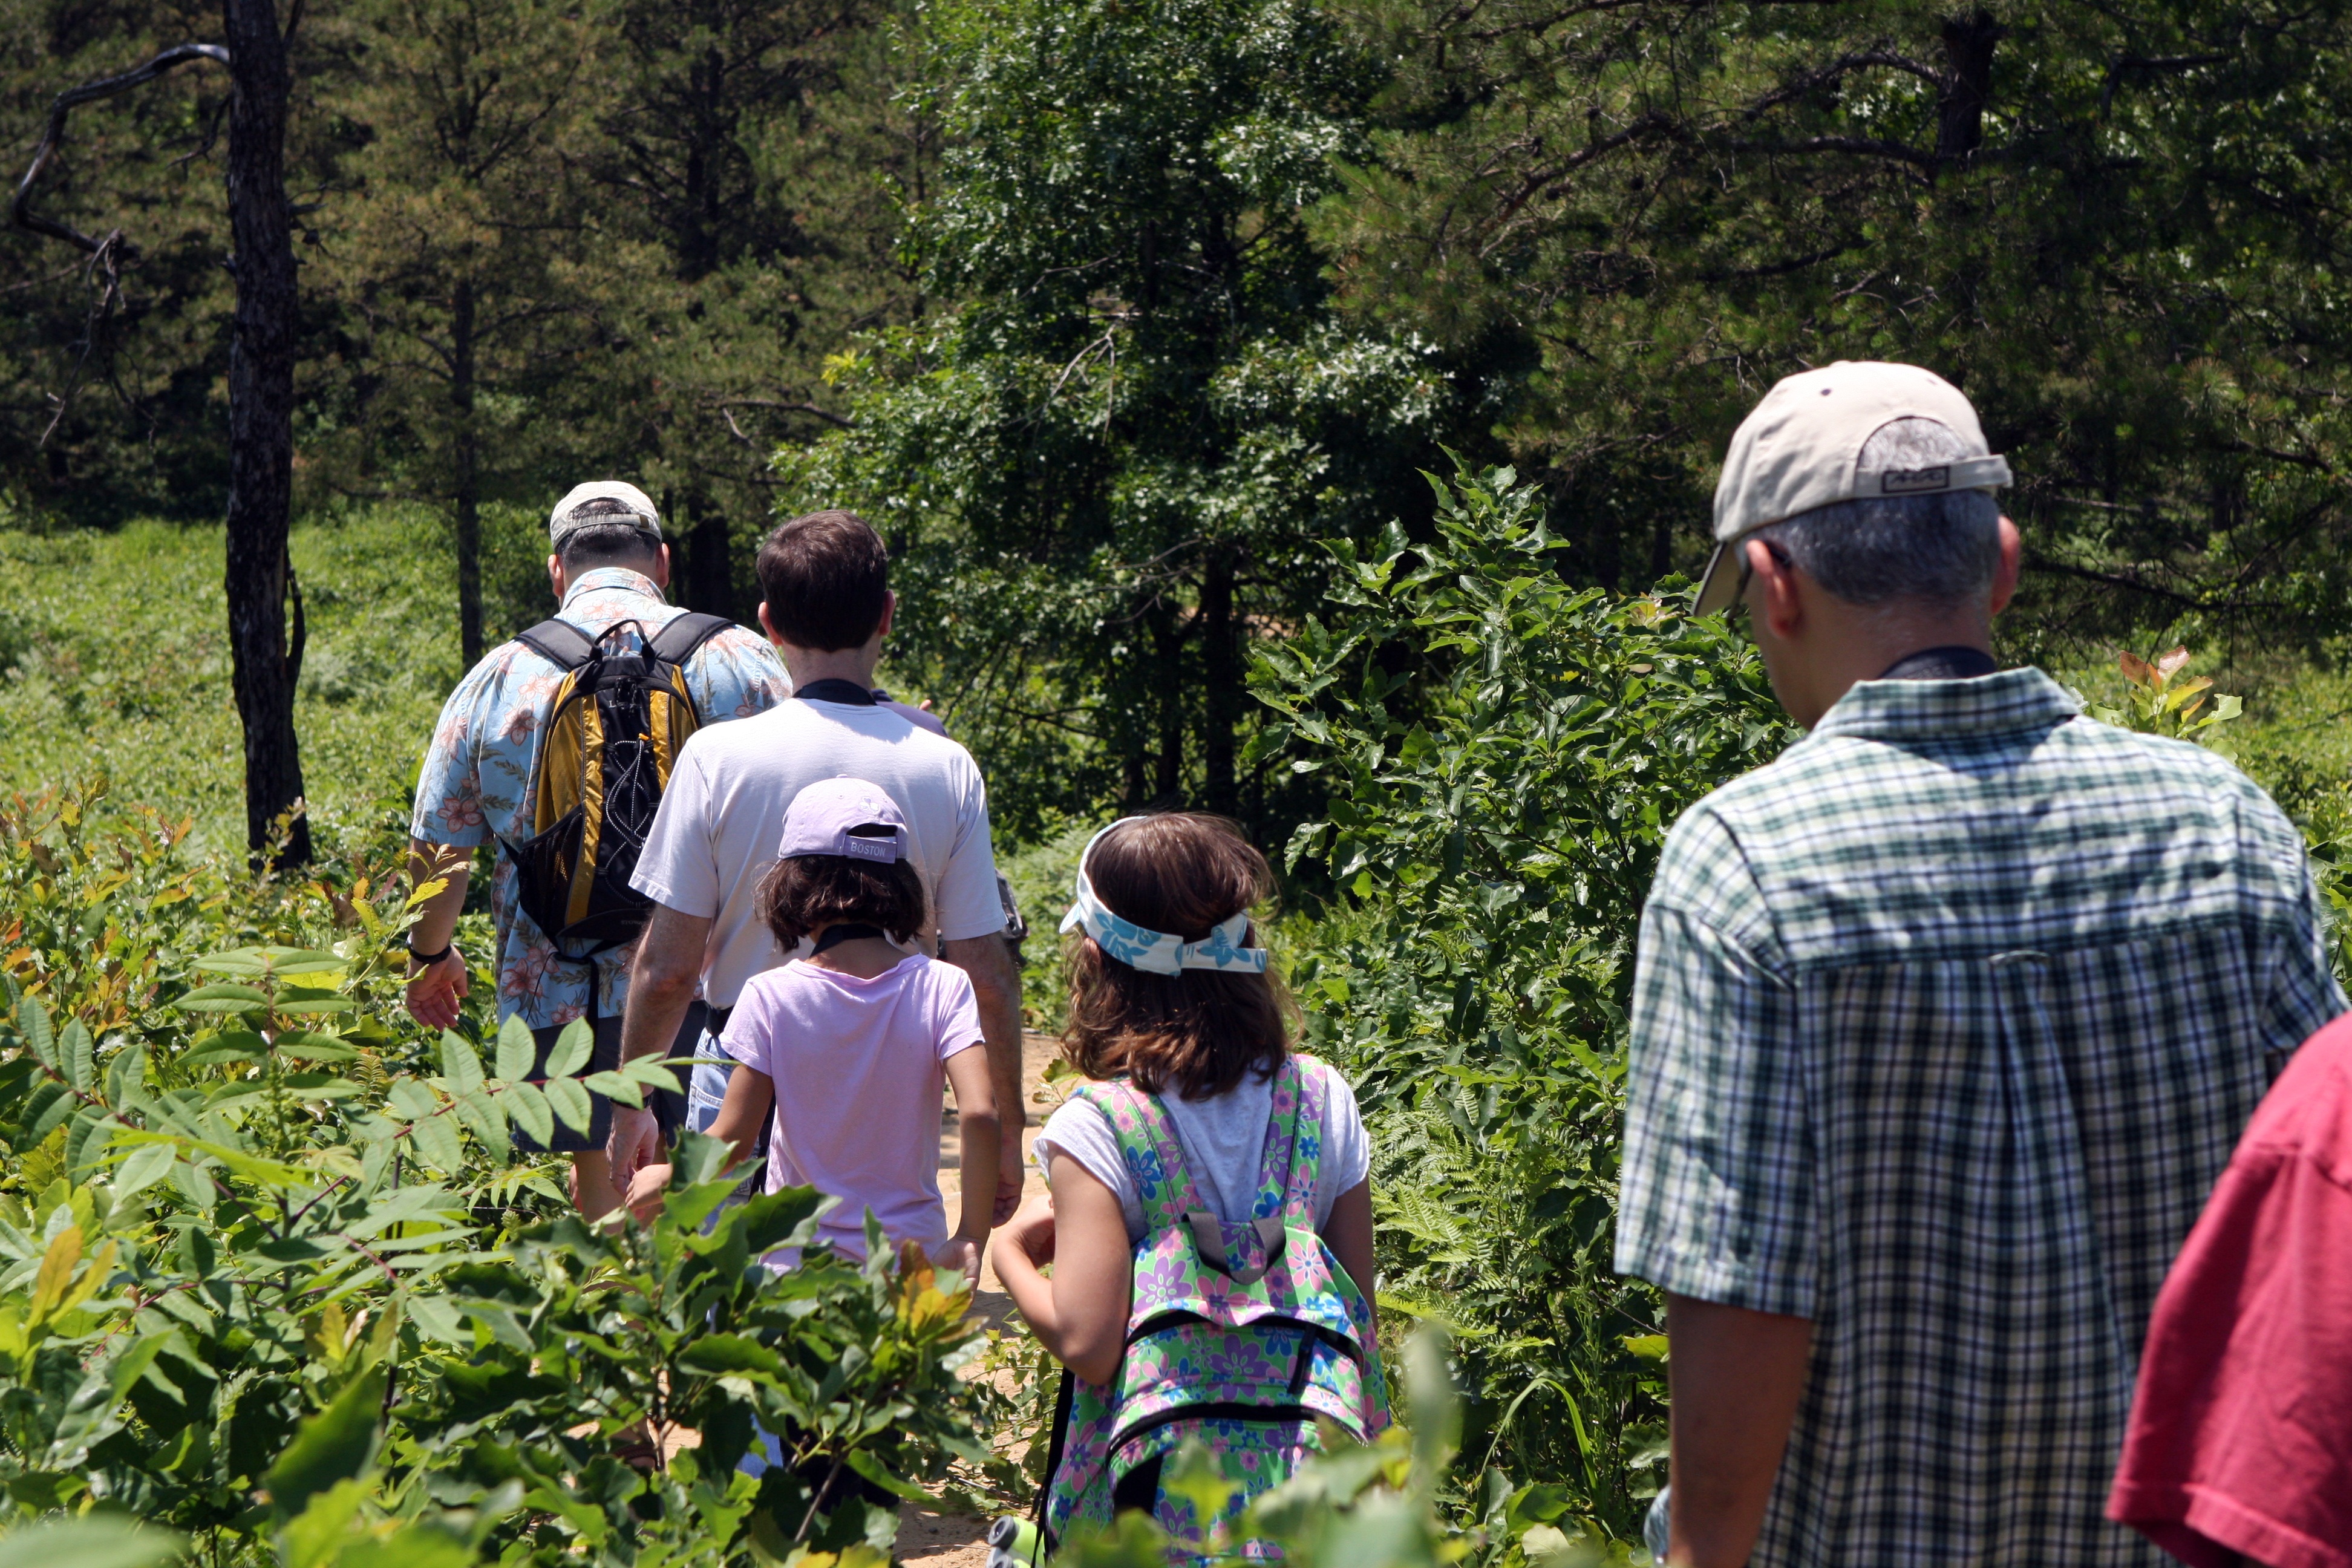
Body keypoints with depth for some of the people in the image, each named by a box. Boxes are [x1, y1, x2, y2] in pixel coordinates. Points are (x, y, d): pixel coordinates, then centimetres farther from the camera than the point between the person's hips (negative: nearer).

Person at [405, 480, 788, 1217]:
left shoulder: (499, 677, 5)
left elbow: (436, 849, 8)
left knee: (603, 1192, 10)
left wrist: (430, 954, 26)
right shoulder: (737, 659, 2)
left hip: (559, 997, 1)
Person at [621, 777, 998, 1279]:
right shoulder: (943, 987, -1)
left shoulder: (771, 996, -4)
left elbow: (732, 1140, -3)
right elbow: (979, 1114, -12)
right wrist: (972, 1239, -4)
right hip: (913, 1254, 1)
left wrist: (665, 1179, 15)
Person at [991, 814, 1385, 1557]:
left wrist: (1011, 1252, 2)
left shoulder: (1095, 1128, -11)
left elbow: (1086, 1342, -16)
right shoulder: (1324, 1099, 1)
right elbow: (1360, 1314, 6)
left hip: (1162, 1494, -3)